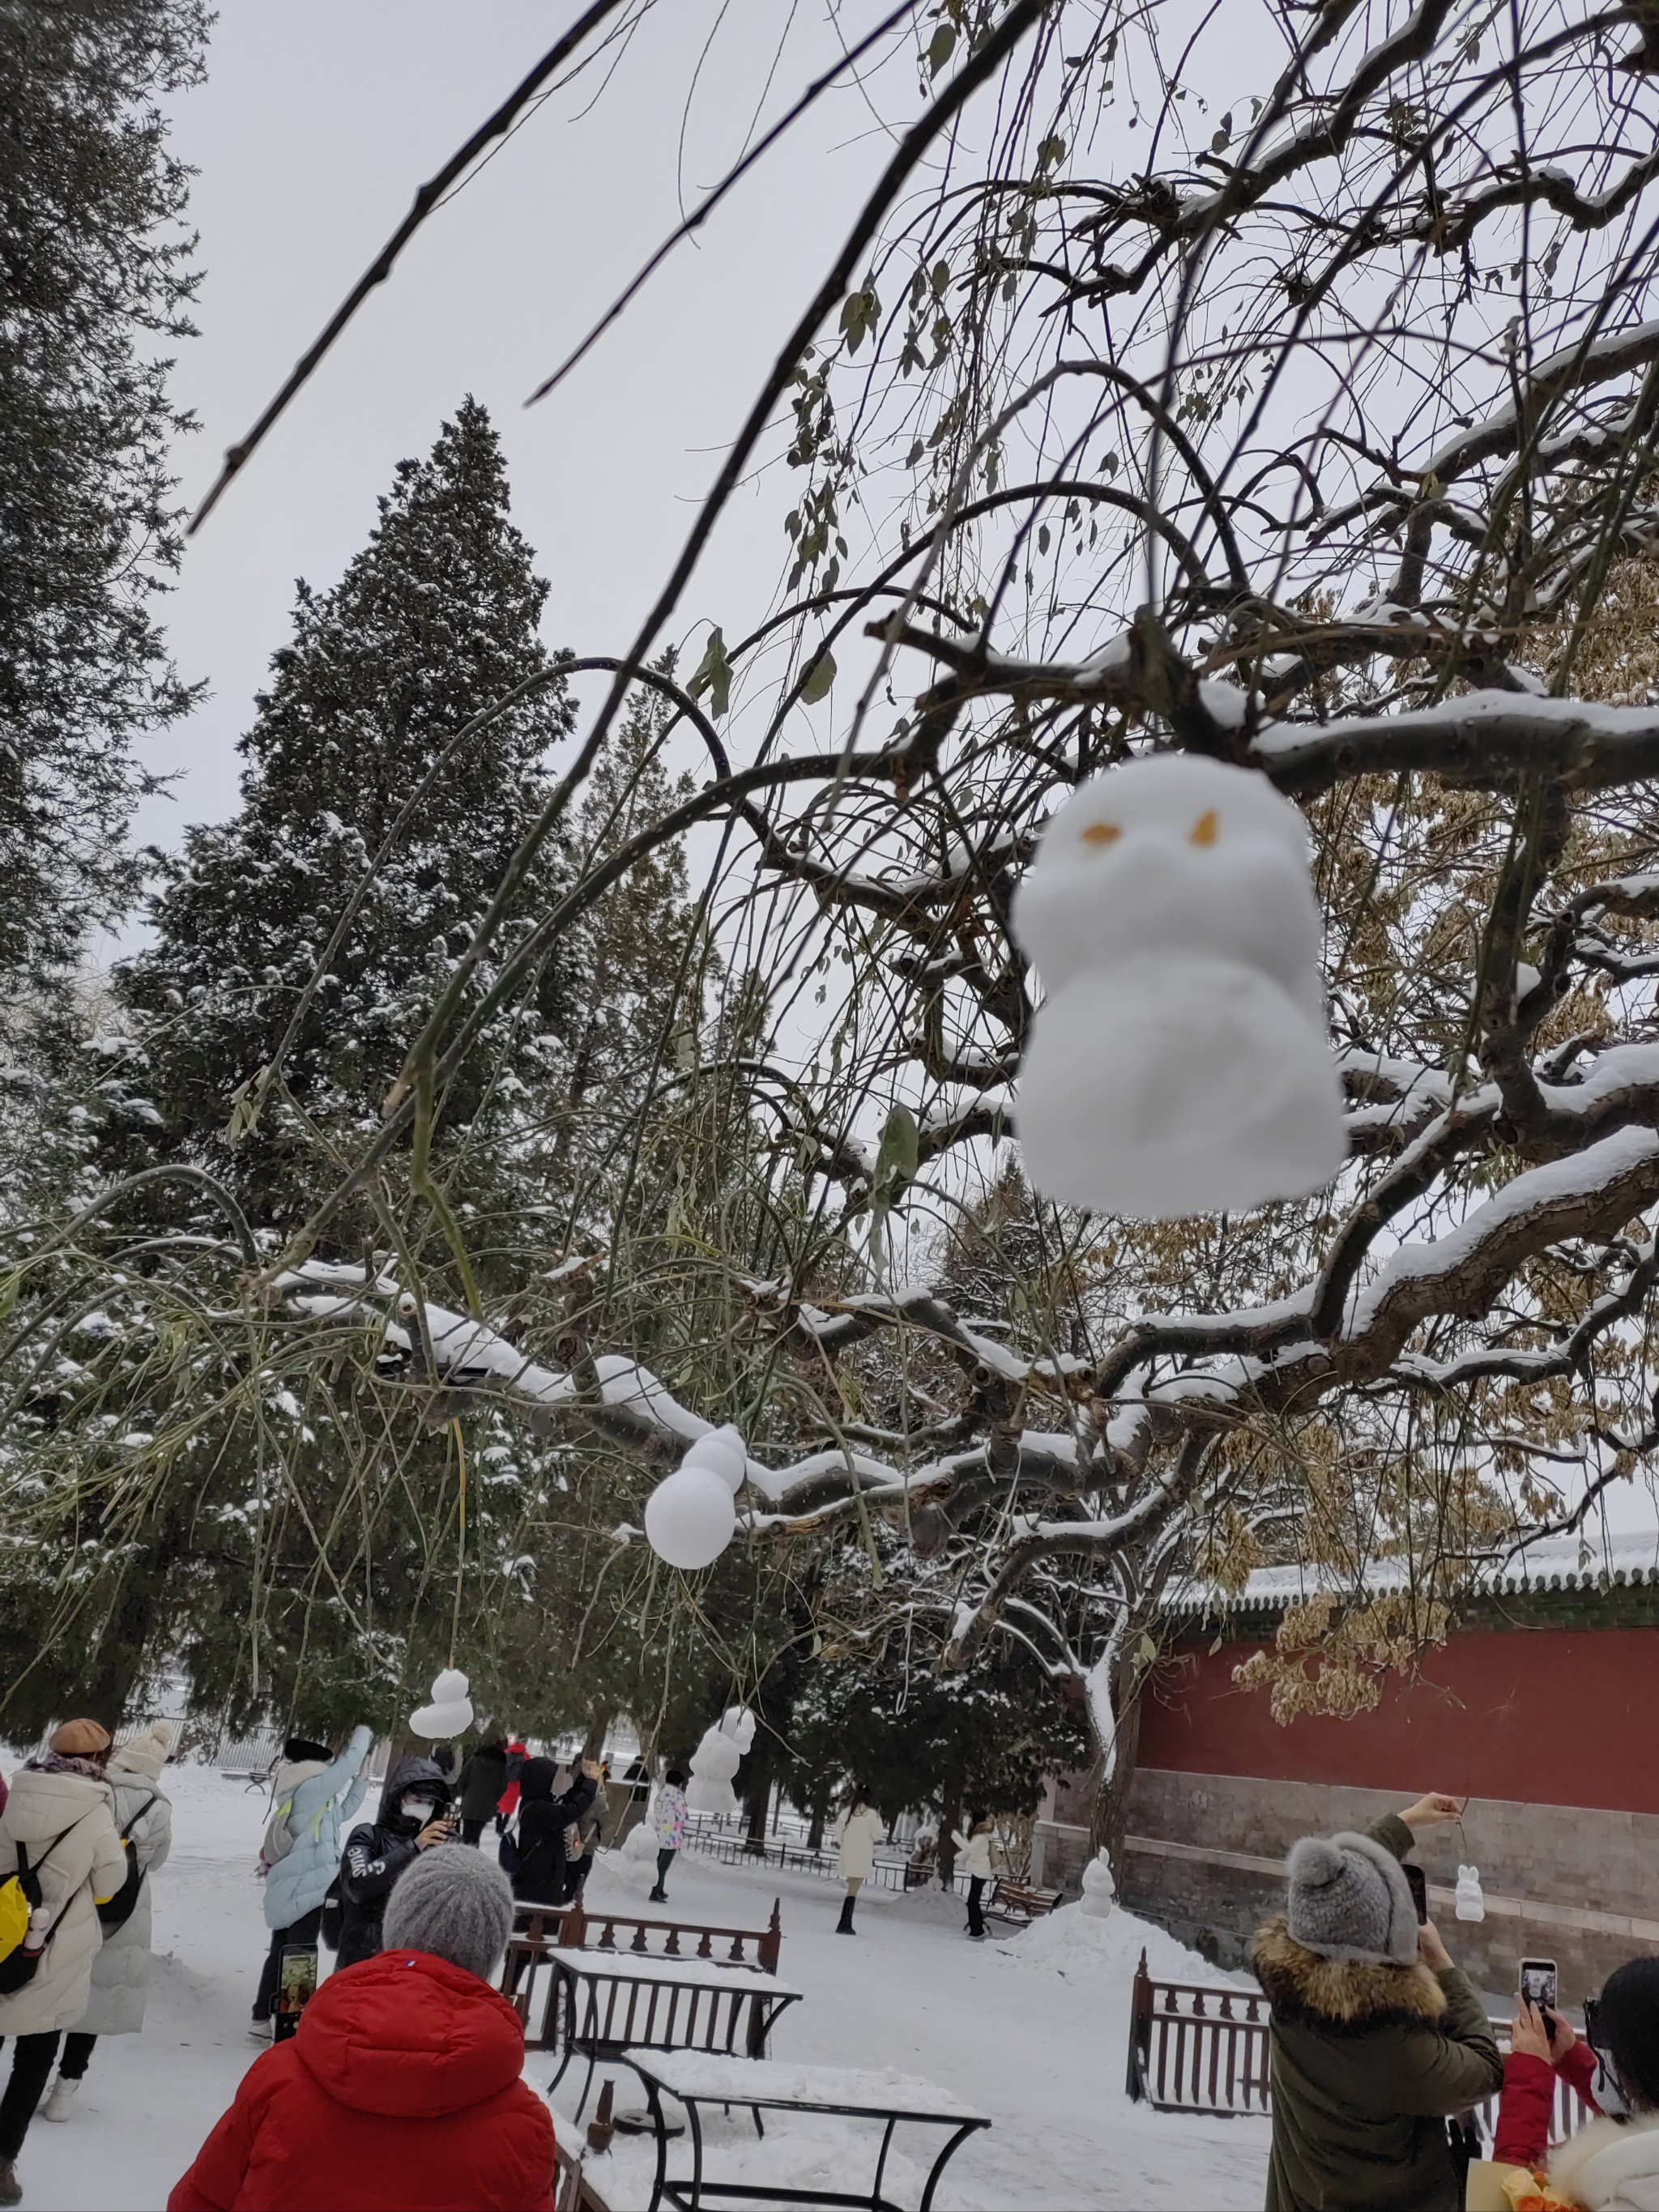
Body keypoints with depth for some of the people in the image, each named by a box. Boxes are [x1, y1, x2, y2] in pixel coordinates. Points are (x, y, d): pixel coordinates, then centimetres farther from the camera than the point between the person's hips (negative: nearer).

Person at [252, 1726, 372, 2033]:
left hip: (291, 1886, 10)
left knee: (281, 1951, 17)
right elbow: (348, 1763, -19)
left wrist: (361, 1779, 15)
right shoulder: (310, 1787, -17)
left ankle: (263, 2017, 25)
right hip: (304, 1887, -10)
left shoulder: (303, 1791, 13)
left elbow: (342, 1811, 21)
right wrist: (363, 1735, -2)